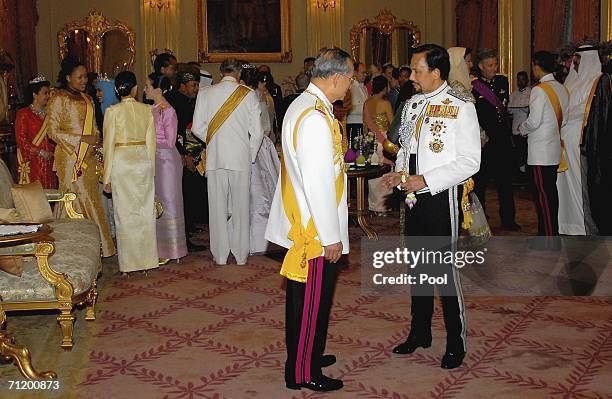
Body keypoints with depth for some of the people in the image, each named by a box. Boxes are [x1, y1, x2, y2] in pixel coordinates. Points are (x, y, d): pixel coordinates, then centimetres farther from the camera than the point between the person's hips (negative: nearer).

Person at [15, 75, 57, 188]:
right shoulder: (24, 113, -2)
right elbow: (21, 140, -7)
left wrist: (52, 152, 3)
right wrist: (40, 152, -11)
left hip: (49, 162, 5)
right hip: (32, 163, -5)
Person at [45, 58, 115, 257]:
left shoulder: (86, 98, 17)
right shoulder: (59, 98, -5)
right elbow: (53, 131, -10)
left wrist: (97, 140, 4)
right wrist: (82, 138, -16)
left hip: (89, 158, 7)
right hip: (70, 158, -7)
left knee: (90, 199, 6)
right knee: (77, 199, -8)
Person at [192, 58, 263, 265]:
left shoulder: (206, 93, -1)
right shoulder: (248, 94, -3)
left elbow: (197, 128, 1)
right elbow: (257, 131, -3)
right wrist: (251, 154, 10)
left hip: (215, 157, 1)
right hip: (241, 157, -1)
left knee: (217, 207, 8)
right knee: (240, 206, 9)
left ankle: (220, 255, 14)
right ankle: (241, 254, 15)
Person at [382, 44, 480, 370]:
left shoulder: (460, 107, -12)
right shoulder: (413, 104, 10)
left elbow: (469, 161, -15)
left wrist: (425, 180, -20)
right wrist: (400, 172, 2)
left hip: (441, 197, -7)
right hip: (415, 196, 7)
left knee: (447, 269, -1)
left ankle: (456, 343, 15)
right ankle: (420, 332, 32)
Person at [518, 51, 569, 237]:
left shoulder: (539, 90, -16)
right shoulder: (561, 89, 9)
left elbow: (534, 121, -17)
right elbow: (564, 119, 15)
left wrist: (522, 128, 2)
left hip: (539, 151, -8)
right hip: (554, 148, 8)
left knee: (542, 194, -4)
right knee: (551, 192, 14)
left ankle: (548, 235, -2)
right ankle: (553, 231, 22)